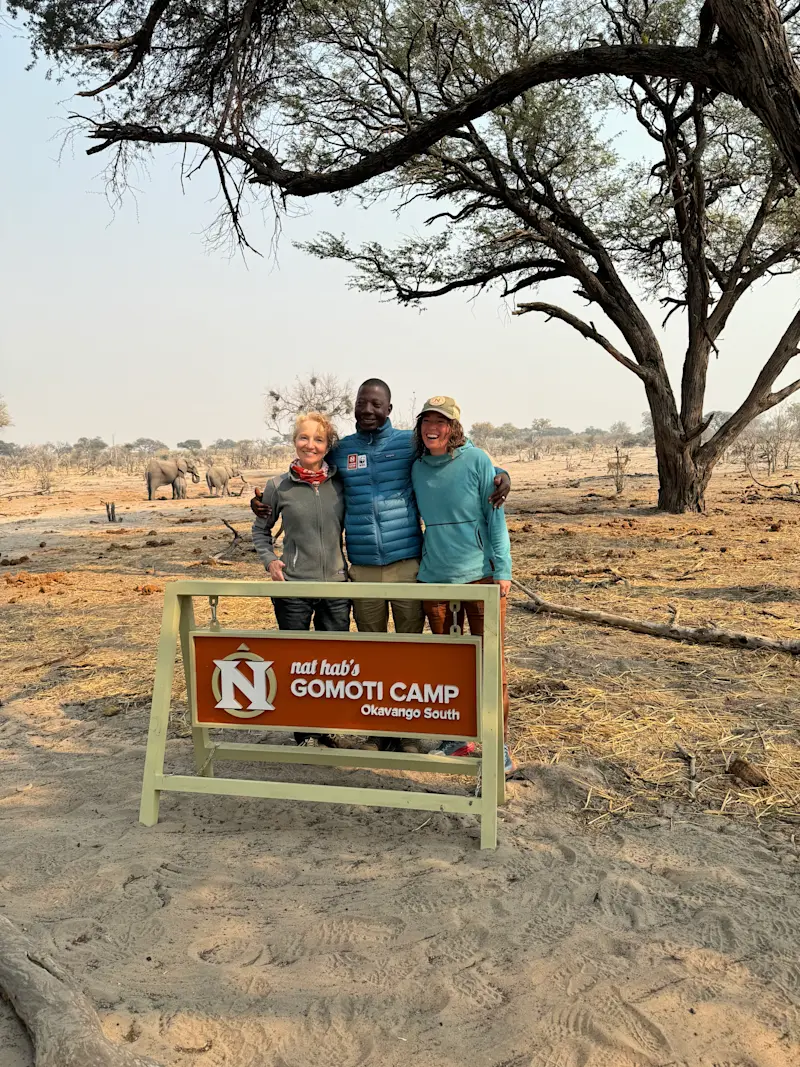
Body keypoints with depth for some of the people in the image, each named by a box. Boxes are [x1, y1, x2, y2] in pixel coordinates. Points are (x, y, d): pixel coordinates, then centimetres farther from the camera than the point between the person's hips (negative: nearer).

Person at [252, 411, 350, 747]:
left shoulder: (340, 483, 2)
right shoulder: (278, 486, -2)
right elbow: (261, 529, 10)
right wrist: (270, 560, -5)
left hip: (337, 585, 2)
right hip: (293, 587, -2)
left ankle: (325, 731, 27)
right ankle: (301, 733, 23)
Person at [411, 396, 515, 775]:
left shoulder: (476, 461, -6)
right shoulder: (417, 468, 6)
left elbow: (495, 517, -5)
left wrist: (502, 570, -10)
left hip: (481, 576, -5)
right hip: (435, 578, 5)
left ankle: (499, 747, 8)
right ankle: (456, 738, 26)